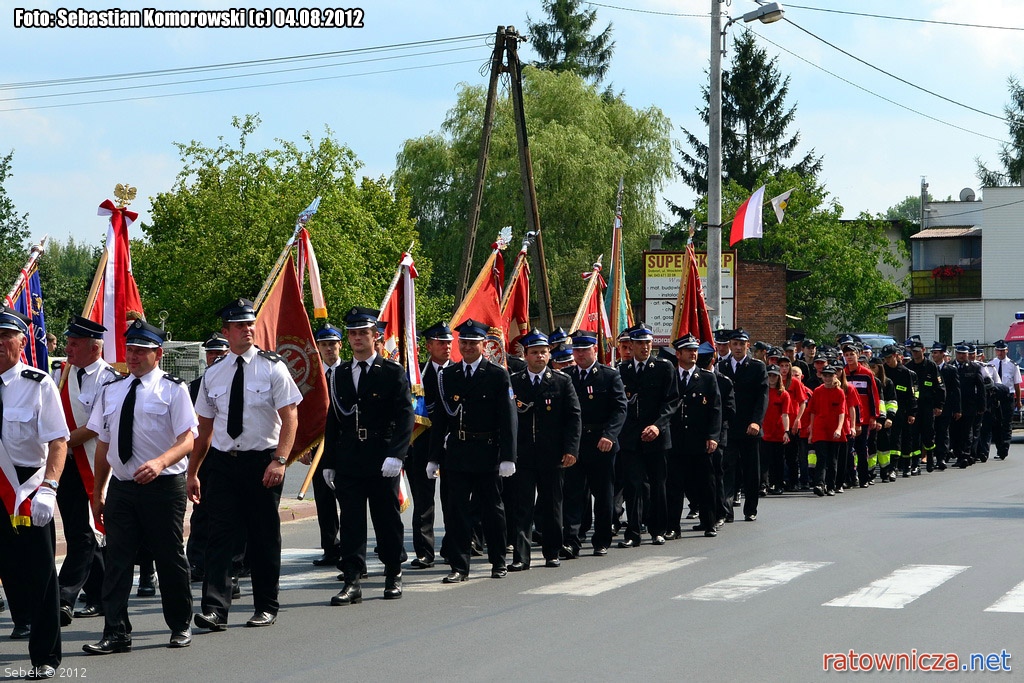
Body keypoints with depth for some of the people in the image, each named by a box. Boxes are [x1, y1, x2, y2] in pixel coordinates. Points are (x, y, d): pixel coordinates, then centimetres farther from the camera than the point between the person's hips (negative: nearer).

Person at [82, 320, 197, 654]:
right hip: (121, 486, 4)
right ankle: (116, 633, 3)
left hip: (163, 485, -4)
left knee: (170, 558, 5)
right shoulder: (110, 391, 11)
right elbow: (103, 443, 15)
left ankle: (180, 627, 21)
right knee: (117, 560, 0)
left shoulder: (172, 389, -4)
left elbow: (187, 440, -11)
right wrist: (98, 492, 13)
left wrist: (159, 462, -30)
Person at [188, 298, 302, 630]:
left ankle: (266, 607, 18)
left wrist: (279, 460, -19)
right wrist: (192, 473, 12)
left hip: (262, 462, -2)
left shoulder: (272, 367, -2)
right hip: (222, 462, 2)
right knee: (220, 534, -7)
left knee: (264, 537, 6)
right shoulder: (212, 375, 8)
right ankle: (214, 609, -10)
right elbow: (204, 428, 14)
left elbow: (290, 416, -7)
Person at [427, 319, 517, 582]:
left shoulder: (498, 375, -1)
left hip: (487, 453, -2)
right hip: (456, 452, 2)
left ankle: (498, 562, 21)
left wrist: (507, 457, -12)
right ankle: (459, 566, 6)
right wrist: (434, 457, 4)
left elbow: (508, 418, -5)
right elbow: (440, 419, 8)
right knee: (457, 511, 1)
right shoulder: (448, 376, 8)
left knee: (491, 509, 8)